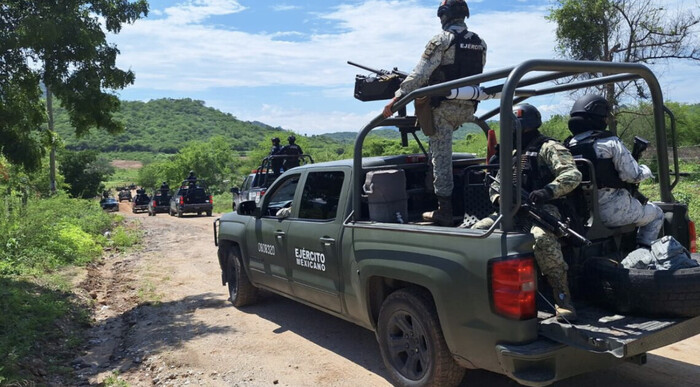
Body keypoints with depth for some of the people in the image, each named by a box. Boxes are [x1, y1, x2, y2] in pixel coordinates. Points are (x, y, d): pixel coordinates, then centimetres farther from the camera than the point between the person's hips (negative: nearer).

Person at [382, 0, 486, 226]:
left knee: (441, 155, -2)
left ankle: (444, 211, -2)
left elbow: (419, 74, -15)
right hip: (468, 108, 6)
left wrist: (397, 97, -13)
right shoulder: (479, 44, 12)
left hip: (444, 107, -6)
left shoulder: (441, 40, -8)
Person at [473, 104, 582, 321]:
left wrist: (548, 190, -30)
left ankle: (563, 299, -28)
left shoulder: (548, 148, 3)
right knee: (478, 230, -12)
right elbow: (496, 186, 24)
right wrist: (498, 198, -1)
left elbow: (572, 175, -12)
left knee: (542, 239, -39)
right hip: (514, 212, 7)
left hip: (542, 209, -7)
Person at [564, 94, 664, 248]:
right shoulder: (610, 142, -13)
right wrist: (646, 170, 9)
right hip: (613, 212, -6)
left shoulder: (567, 147, 3)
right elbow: (633, 175, -14)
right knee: (656, 214, 21)